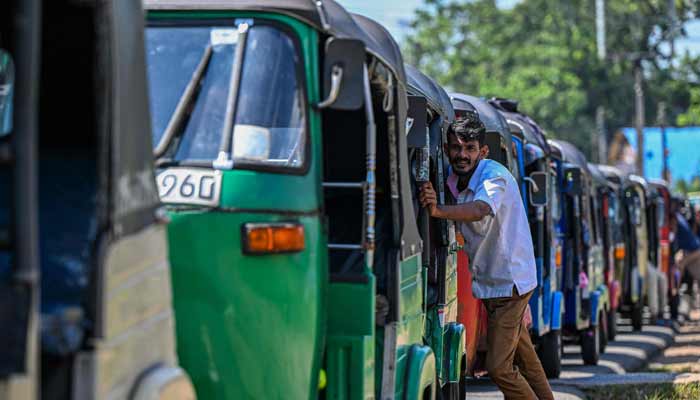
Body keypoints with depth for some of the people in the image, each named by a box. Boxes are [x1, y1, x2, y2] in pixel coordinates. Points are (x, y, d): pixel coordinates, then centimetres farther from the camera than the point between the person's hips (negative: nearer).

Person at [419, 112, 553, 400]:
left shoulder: (494, 176, -23)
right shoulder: (454, 180, 2)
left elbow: (480, 210, -43)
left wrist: (439, 211, -60)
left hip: (509, 282, -8)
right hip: (488, 280, 8)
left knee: (499, 367, -13)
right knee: (523, 357, 22)